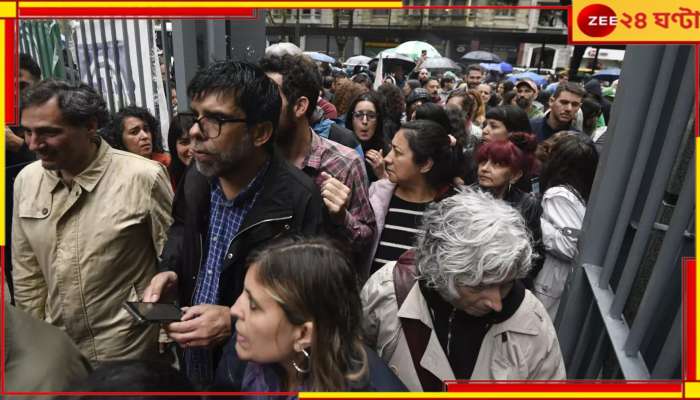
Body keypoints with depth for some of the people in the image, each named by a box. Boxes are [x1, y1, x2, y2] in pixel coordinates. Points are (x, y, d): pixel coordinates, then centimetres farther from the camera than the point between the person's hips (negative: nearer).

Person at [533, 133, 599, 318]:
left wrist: (536, 222, -23)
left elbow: (572, 246, -26)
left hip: (551, 282, -8)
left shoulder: (558, 195, -22)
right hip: (565, 278, 8)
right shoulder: (583, 190, 1)